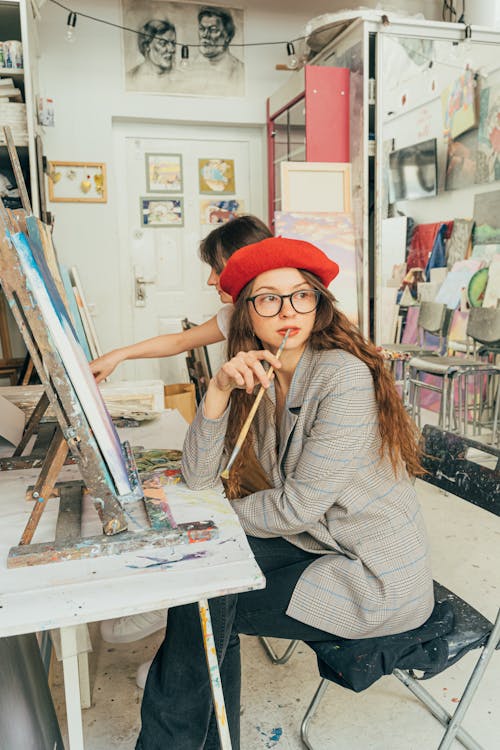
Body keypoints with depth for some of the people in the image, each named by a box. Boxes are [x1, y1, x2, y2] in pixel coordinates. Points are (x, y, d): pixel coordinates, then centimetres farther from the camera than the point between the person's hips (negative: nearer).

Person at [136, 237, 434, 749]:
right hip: (317, 544, 7)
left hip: (378, 577, -7)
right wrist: (219, 389, -20)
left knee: (202, 604, -9)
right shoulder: (259, 376, 0)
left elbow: (299, 505, -22)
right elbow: (198, 476, -6)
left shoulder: (344, 376, -23)